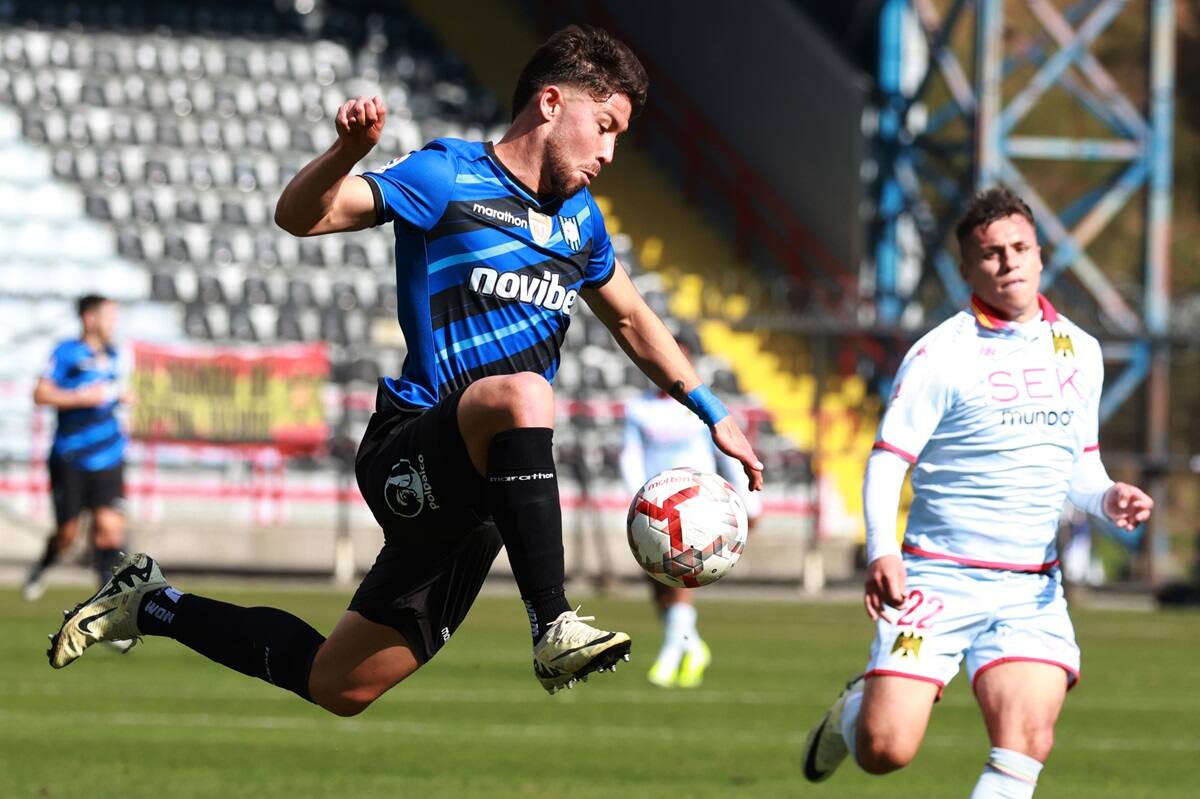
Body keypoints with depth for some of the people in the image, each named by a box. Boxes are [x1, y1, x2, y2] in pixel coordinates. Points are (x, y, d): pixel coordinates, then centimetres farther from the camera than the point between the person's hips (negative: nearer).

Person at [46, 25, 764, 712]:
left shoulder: (581, 218, 15)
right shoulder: (448, 178, -6)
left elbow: (634, 321, 31)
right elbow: (299, 216, -14)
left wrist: (714, 414, 27)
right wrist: (350, 151, -33)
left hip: (476, 492, 7)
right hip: (413, 447, -7)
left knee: (338, 688, 8)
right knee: (520, 393, -40)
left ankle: (155, 606, 27)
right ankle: (554, 629, -37)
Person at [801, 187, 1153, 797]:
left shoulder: (1080, 350, 11)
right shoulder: (941, 354, -6)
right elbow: (887, 461, -7)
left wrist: (1108, 497, -1)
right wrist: (882, 552, -23)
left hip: (1032, 588, 4)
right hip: (938, 579, -4)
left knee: (1026, 744, -17)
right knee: (885, 750, -9)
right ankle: (853, 710, 28)